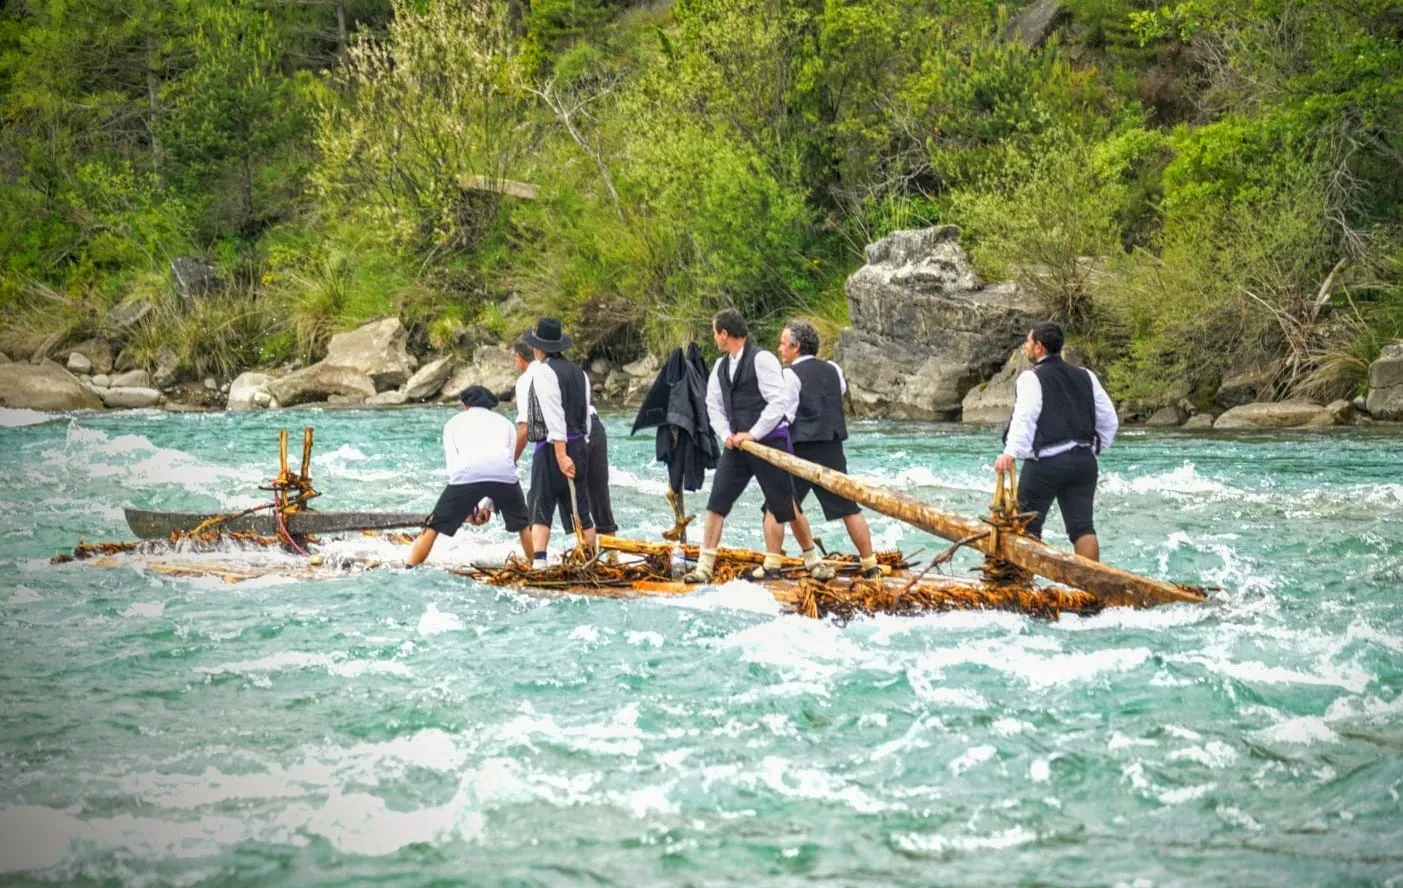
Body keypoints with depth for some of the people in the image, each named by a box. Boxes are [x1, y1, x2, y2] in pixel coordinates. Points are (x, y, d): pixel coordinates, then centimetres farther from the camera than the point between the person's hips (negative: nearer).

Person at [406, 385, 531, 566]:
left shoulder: (454, 422, 31)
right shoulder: (505, 422, 34)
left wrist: (467, 507, 23)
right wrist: (487, 506, 30)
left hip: (466, 475, -1)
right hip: (504, 474, 1)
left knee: (433, 527, 12)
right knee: (523, 524, 25)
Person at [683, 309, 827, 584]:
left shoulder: (762, 359, -12)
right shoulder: (721, 366, 12)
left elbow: (779, 401, -17)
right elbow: (713, 405, 17)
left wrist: (752, 434, -17)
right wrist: (726, 434, -1)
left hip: (769, 441, -7)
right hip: (737, 445, 7)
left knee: (785, 505, 2)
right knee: (716, 502, -3)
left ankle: (813, 559, 19)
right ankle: (704, 568, -2)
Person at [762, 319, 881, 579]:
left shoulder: (790, 375, -8)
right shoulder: (833, 370, 9)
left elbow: (783, 416, -13)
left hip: (801, 448, -5)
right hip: (833, 450, 5)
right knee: (848, 508, 11)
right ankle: (869, 565, 13)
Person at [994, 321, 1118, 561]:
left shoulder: (1031, 378, -4)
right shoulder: (1085, 377, 15)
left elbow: (1024, 418, -21)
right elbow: (1110, 421, 15)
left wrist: (1011, 453, -31)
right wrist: (1094, 449, 25)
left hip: (1045, 463, -5)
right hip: (1084, 461, 5)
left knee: (1028, 526, 5)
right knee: (1082, 526, 2)